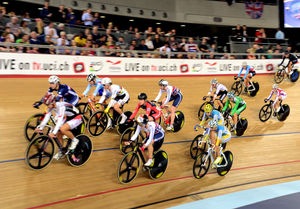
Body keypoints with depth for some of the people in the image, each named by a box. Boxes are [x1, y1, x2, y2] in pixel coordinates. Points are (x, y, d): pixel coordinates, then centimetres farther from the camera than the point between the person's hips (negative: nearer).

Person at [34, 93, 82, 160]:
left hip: (76, 118, -8)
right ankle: (61, 151, 19)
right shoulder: (51, 107, -9)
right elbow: (46, 117, -8)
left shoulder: (61, 106, -34)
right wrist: (40, 128, -17)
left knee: (62, 129, -31)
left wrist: (53, 132, -47)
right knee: (58, 134, 0)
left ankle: (74, 140, -8)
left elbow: (60, 120, -41)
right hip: (67, 118, 9)